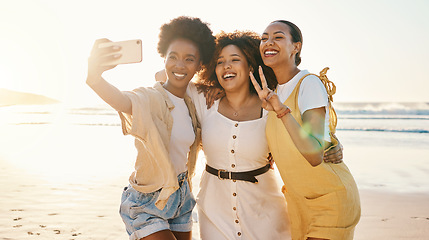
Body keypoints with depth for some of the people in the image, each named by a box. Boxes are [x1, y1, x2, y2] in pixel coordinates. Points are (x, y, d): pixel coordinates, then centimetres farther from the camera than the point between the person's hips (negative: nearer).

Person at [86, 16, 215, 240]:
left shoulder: (192, 104, 3)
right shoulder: (150, 98, -18)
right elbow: (121, 100, -41)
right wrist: (94, 76, -62)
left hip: (181, 197, 7)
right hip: (147, 203, -6)